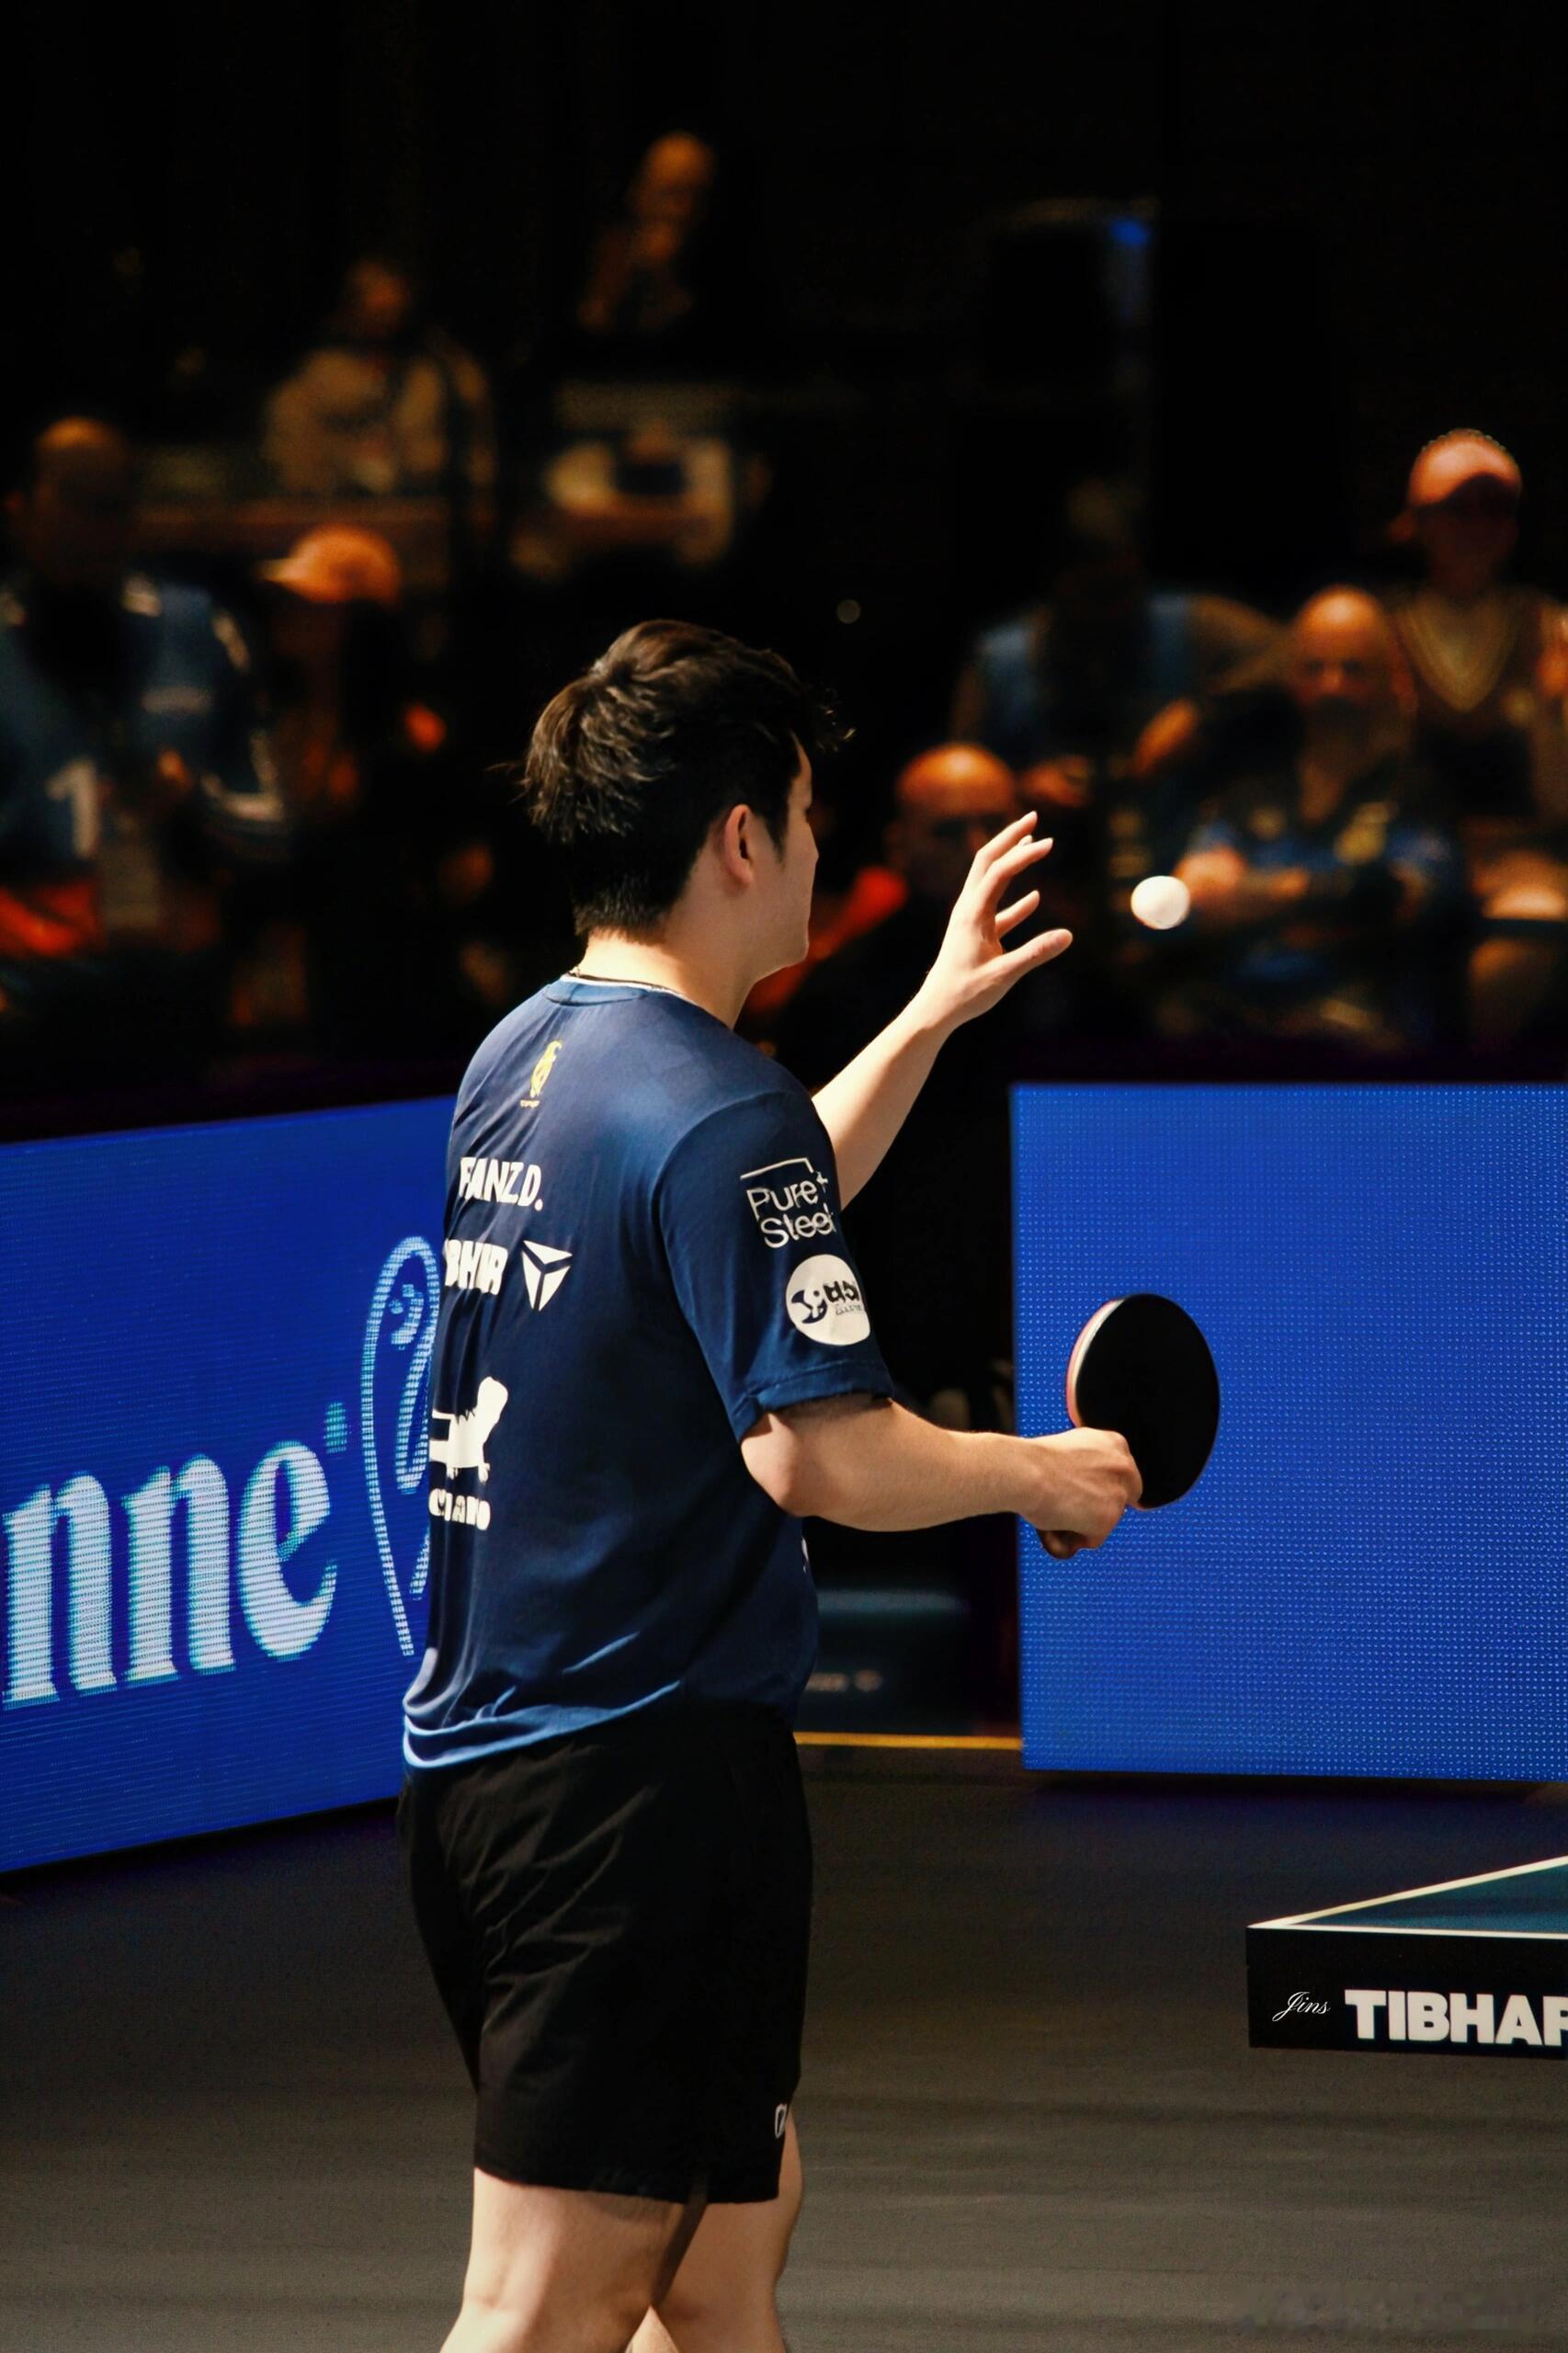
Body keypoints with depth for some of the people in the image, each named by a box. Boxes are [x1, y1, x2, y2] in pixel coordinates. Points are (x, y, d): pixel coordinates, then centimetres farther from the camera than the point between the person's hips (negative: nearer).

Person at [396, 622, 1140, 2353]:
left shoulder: (521, 1061, 12)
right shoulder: (717, 1111, -17)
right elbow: (817, 1453, -24)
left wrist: (932, 1015, 33)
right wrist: (1045, 1475, -7)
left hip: (475, 1756, 10)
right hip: (644, 1771, -10)